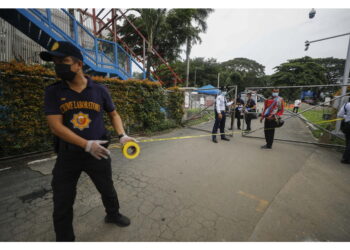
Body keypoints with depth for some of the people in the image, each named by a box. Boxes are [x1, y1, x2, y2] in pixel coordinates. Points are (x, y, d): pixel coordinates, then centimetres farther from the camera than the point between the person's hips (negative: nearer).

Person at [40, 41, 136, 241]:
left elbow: (113, 114, 7)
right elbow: (56, 126, -12)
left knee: (108, 189, 20)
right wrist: (87, 145, -24)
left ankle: (113, 214, 51)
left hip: (98, 154, 1)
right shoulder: (53, 92, -4)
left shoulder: (100, 90, -4)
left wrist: (122, 135, -10)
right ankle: (64, 240, 39)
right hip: (68, 156, 0)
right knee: (62, 204, 12)